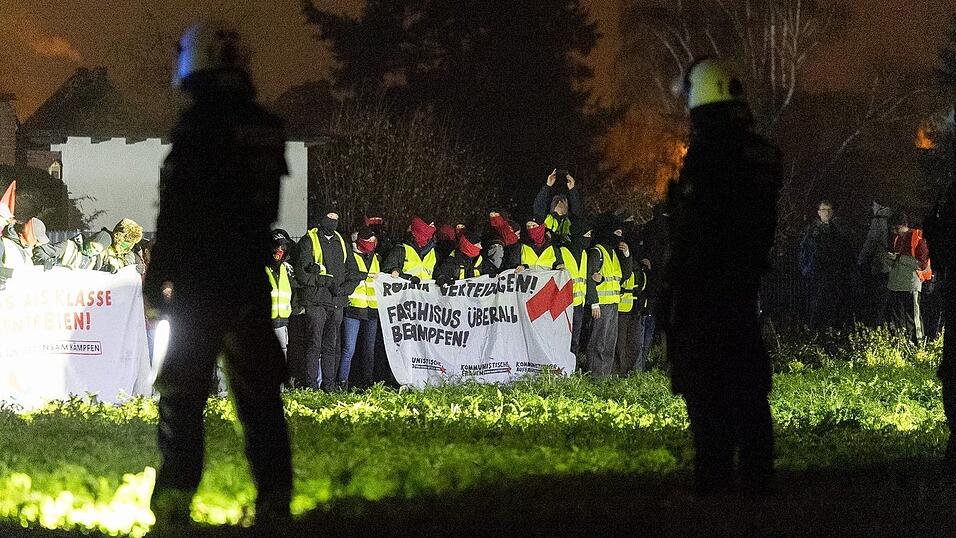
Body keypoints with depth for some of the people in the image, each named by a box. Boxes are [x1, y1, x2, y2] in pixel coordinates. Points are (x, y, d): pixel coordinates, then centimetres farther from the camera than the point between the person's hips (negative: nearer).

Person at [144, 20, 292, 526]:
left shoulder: (198, 123, -12)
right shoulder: (267, 127, 8)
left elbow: (176, 207, -14)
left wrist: (158, 272, -9)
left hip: (200, 279, -6)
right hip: (251, 277, 6)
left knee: (183, 393, -1)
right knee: (258, 392, 8)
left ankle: (174, 499, -6)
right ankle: (275, 499, 4)